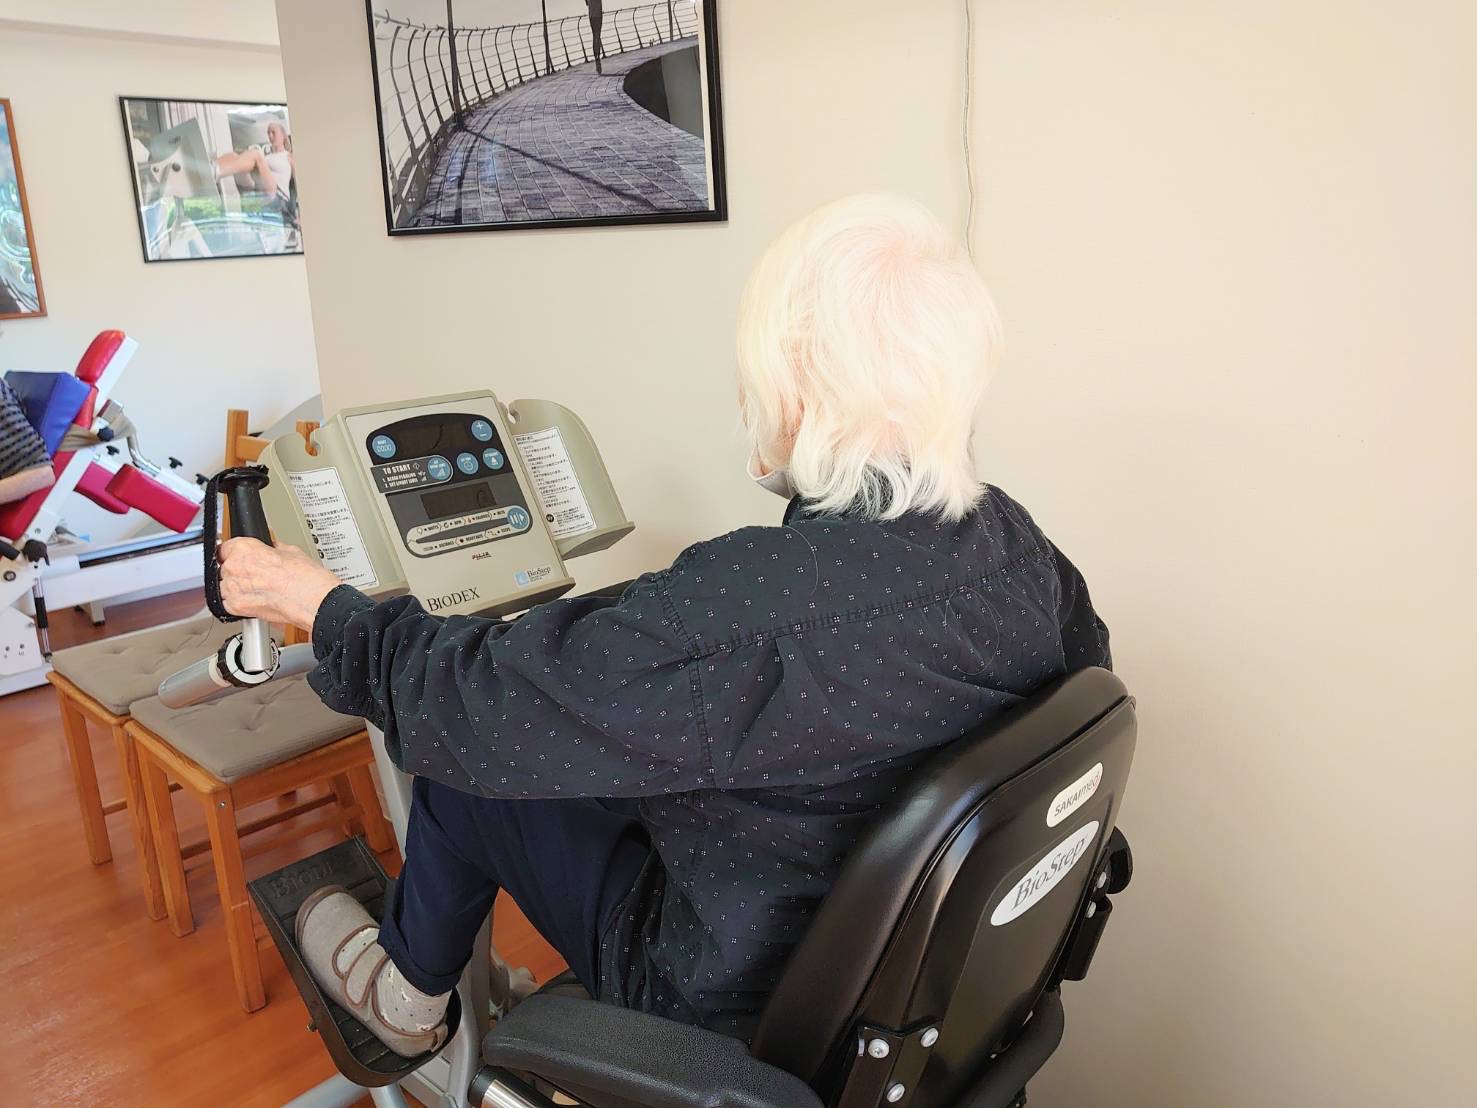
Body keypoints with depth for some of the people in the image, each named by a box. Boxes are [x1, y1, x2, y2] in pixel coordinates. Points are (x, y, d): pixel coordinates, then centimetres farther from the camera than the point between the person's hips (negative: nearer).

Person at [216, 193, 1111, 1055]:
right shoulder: (1018, 544, -14)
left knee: (470, 770, 8)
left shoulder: (761, 604, -37)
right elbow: (1088, 661, 8)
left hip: (750, 1016, -7)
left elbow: (483, 703, -27)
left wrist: (321, 605, -8)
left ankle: (407, 990, 40)